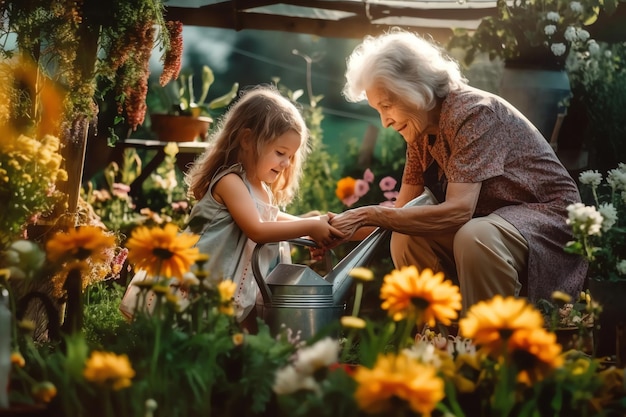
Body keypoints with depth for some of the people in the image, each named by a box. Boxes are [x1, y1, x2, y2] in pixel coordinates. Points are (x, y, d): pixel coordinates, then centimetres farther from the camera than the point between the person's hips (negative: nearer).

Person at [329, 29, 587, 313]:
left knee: (474, 237, -35)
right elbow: (402, 210, 4)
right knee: (406, 239, -10)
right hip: (491, 219, 8)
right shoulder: (420, 132, 3)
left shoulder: (473, 111, -23)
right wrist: (343, 230, -11)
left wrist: (368, 215, -30)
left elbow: (458, 210, -31)